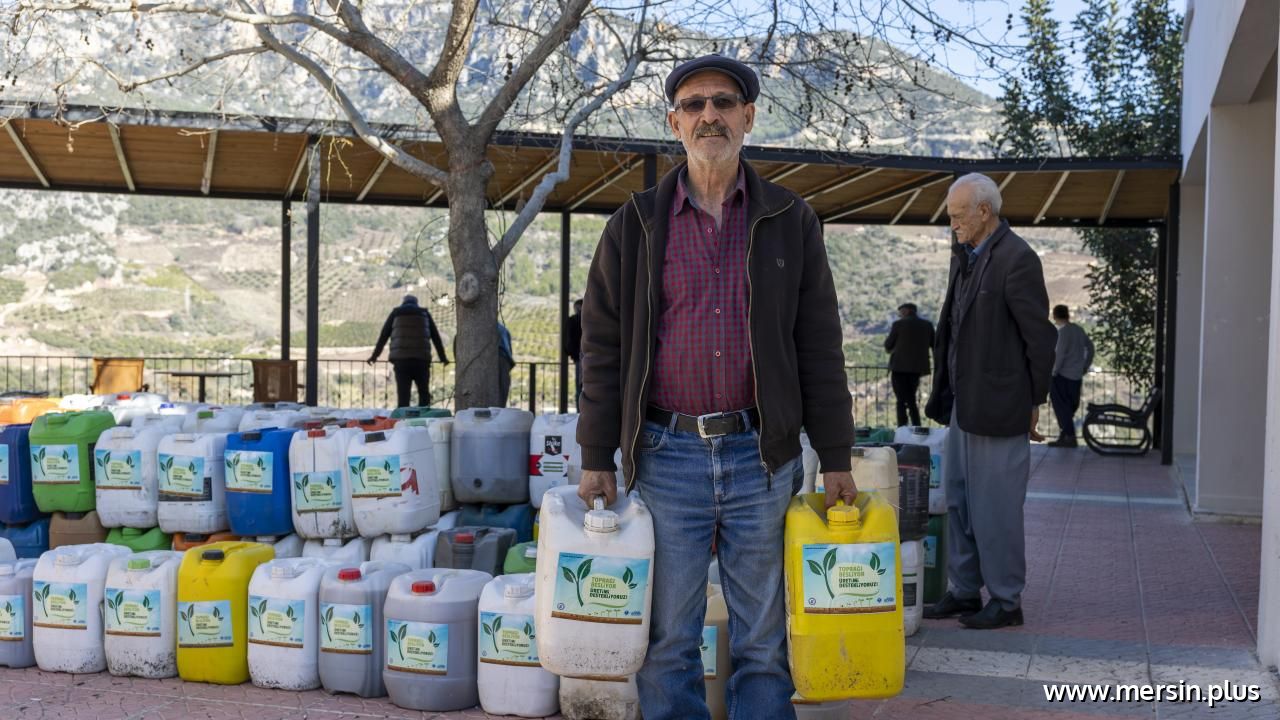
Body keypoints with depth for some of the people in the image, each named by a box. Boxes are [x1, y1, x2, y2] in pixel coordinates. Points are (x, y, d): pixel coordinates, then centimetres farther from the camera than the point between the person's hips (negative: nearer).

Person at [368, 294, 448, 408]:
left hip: (401, 360, 0)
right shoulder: (424, 313, 15)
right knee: (424, 394, 10)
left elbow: (383, 336, 14)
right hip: (421, 359, 0)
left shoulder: (396, 313, 13)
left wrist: (375, 355, 23)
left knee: (403, 394, 0)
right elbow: (436, 337, 16)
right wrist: (443, 357, 24)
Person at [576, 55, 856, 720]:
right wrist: (595, 458, 1)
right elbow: (602, 346, 6)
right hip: (666, 455, 0)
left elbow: (819, 347, 6)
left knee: (763, 639, 9)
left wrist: (836, 459, 3)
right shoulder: (636, 224, 6)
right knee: (668, 639, 7)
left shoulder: (790, 222, 6)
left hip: (763, 456, 0)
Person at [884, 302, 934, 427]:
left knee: (902, 401, -1)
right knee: (911, 399, 16)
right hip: (917, 368, 5)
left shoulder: (899, 324, -5)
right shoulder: (927, 325, 7)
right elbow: (935, 346, 9)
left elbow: (888, 345, 0)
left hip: (900, 366, -4)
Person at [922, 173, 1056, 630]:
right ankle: (964, 591, 25)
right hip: (963, 404, 9)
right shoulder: (965, 257, 14)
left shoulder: (1017, 259, -13)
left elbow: (1039, 337, -12)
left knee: (995, 506, 0)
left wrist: (1034, 402, -7)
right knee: (958, 501, 14)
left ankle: (1006, 601, 12)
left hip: (998, 408, -9)